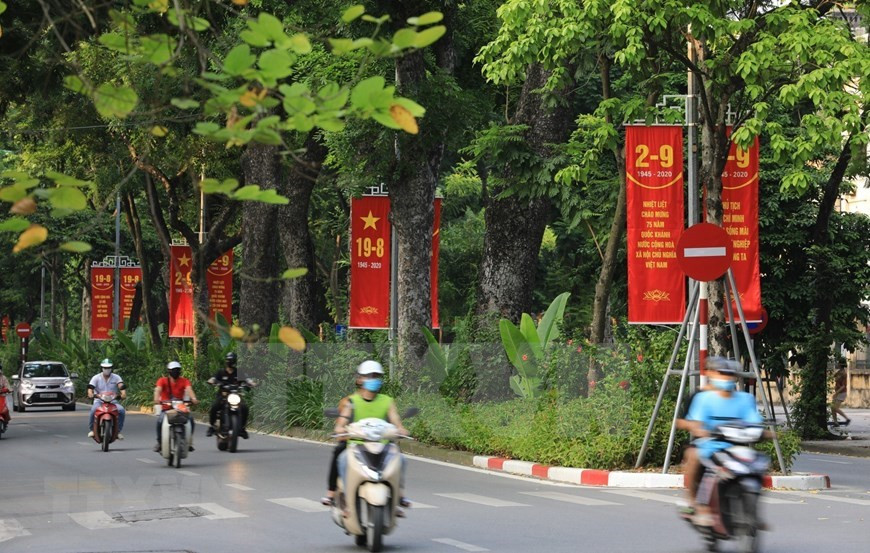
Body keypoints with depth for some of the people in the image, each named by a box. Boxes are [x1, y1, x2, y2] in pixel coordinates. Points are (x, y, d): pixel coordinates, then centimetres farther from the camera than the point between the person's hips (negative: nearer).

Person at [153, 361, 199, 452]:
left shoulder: (184, 381, 5)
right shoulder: (162, 380, 1)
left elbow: (189, 389, -14)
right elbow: (158, 389, -18)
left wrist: (193, 398, -36)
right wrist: (156, 399, -40)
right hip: (166, 408, -2)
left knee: (191, 420, -24)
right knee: (160, 421, -31)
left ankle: (189, 442, -11)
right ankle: (159, 442, -13)